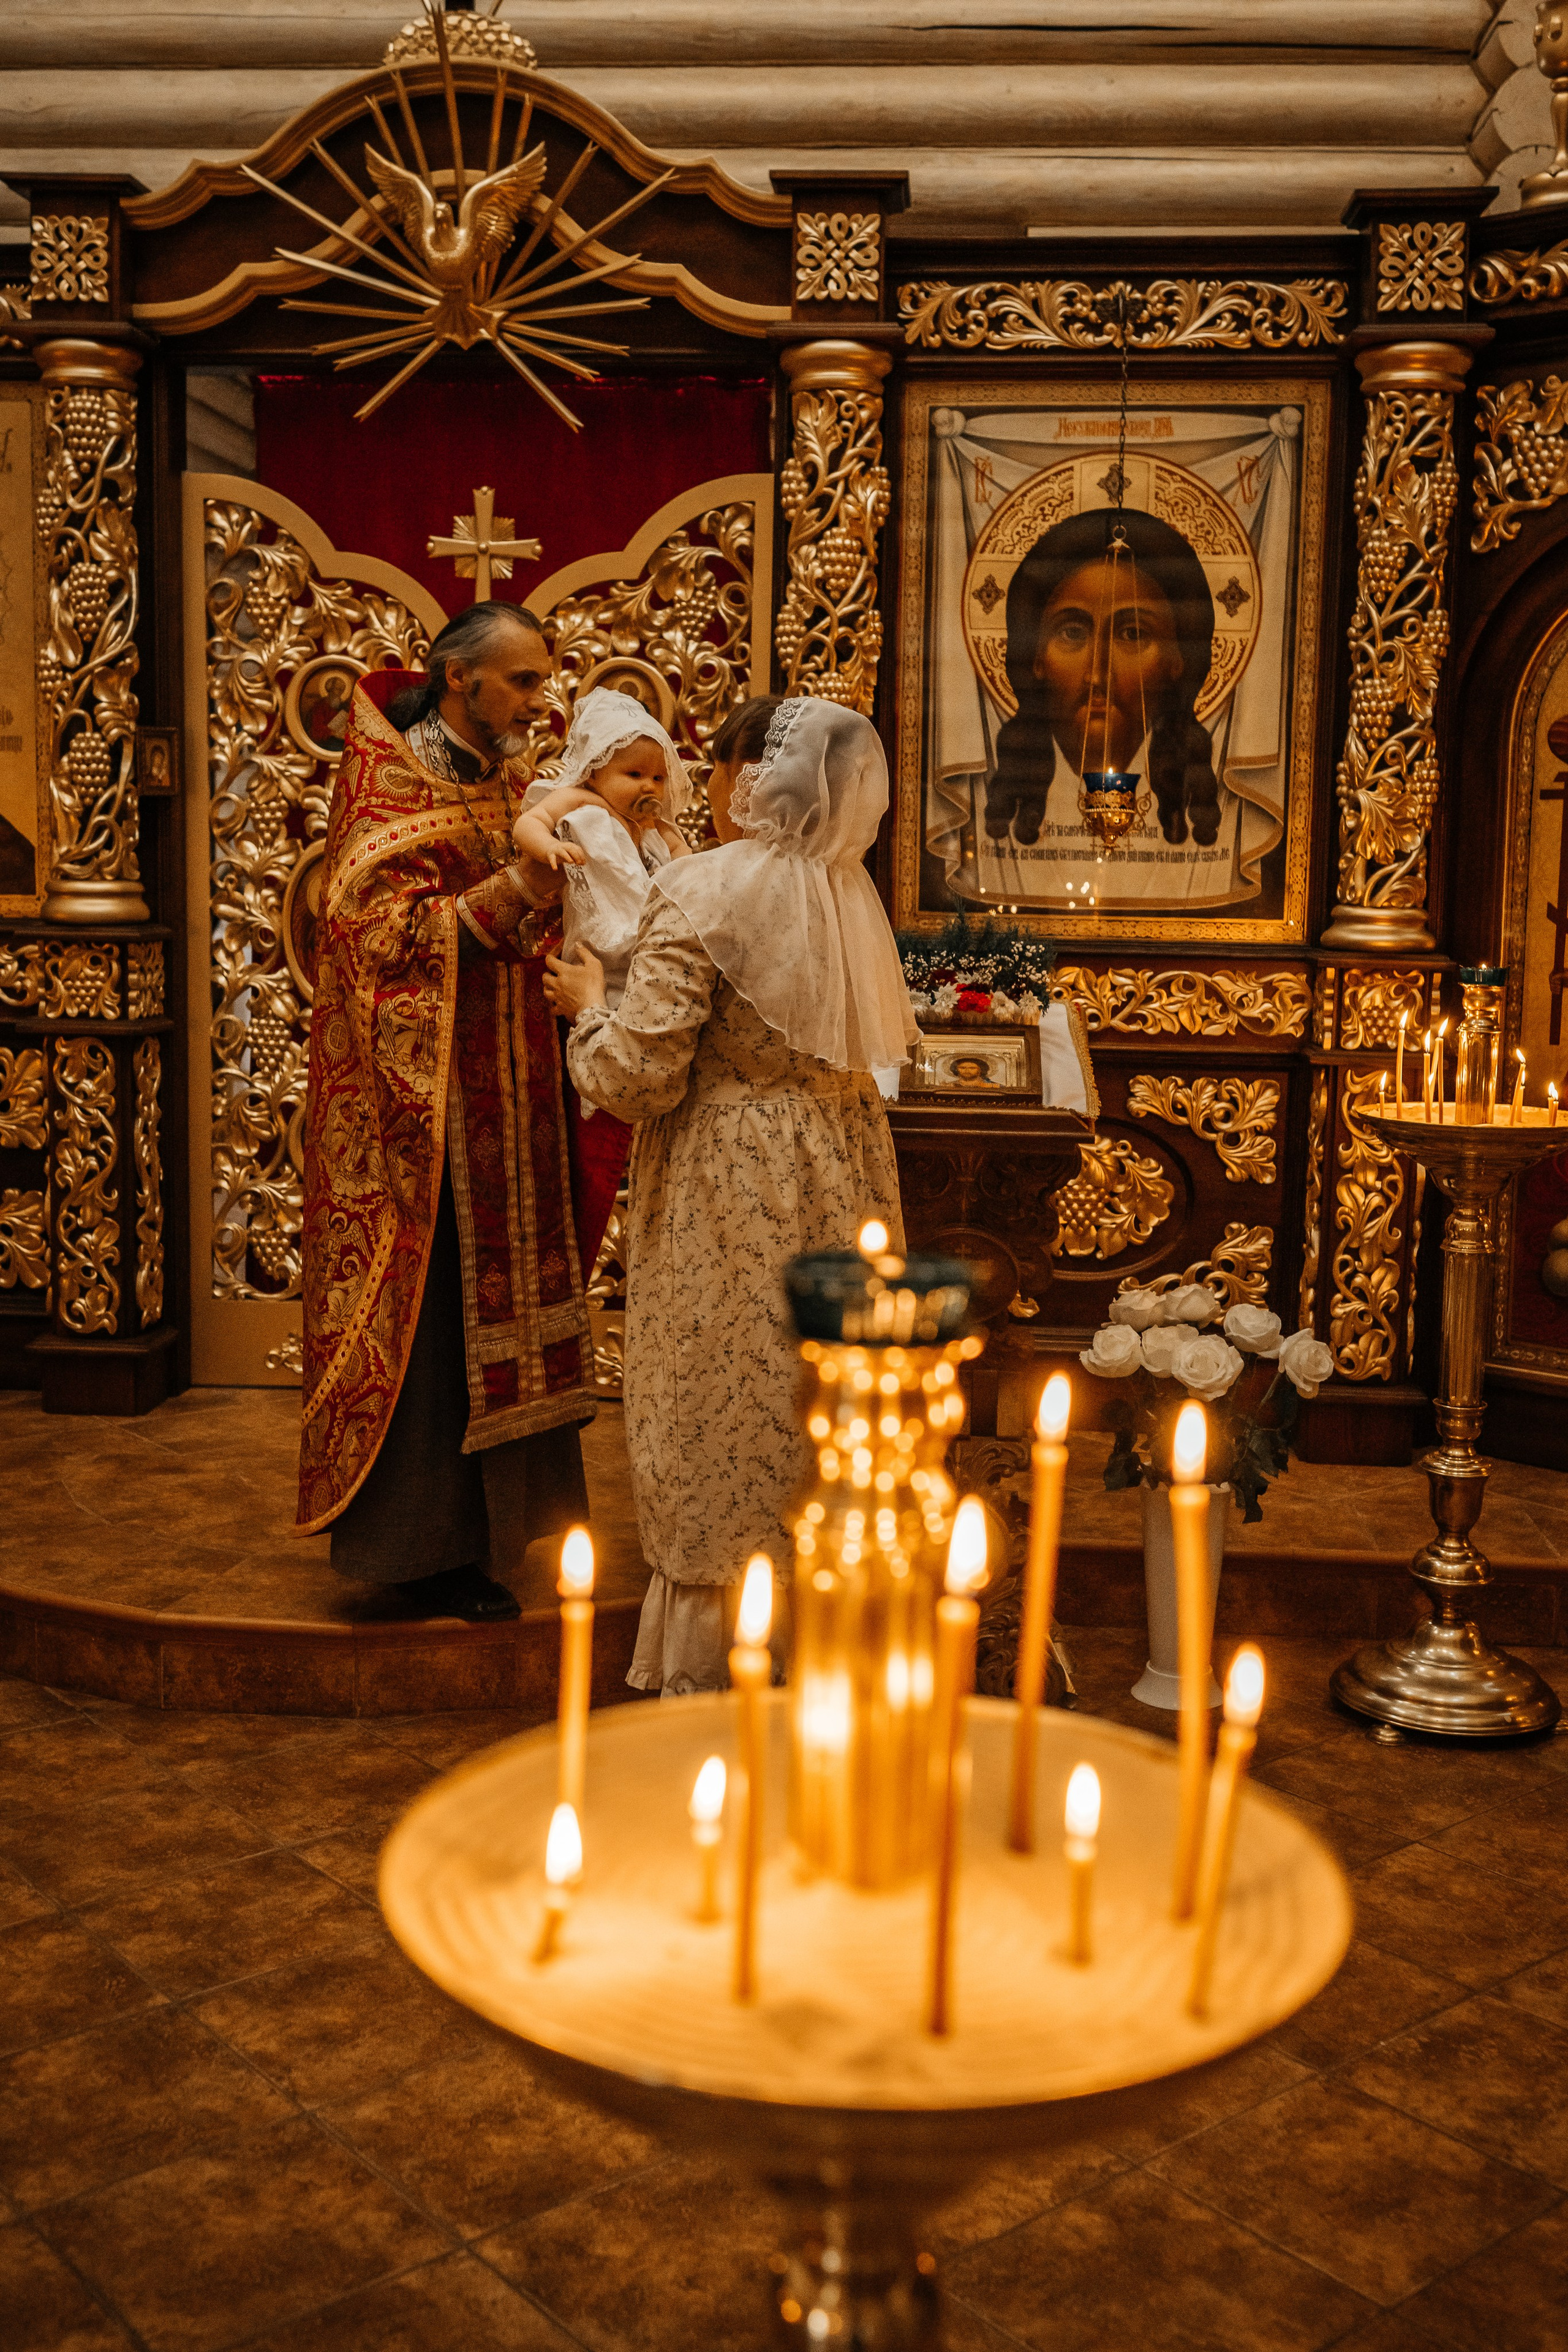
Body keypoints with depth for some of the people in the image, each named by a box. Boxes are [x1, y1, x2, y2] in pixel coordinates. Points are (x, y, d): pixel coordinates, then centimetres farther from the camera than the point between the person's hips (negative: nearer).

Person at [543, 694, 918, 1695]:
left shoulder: (701, 890, -17)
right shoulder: (846, 888, 3)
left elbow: (641, 1075, -19)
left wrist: (590, 1005, 1)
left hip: (727, 1196, -6)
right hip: (837, 1175, 6)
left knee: (722, 1431, 6)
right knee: (822, 1419, 17)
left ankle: (710, 1676, 18)